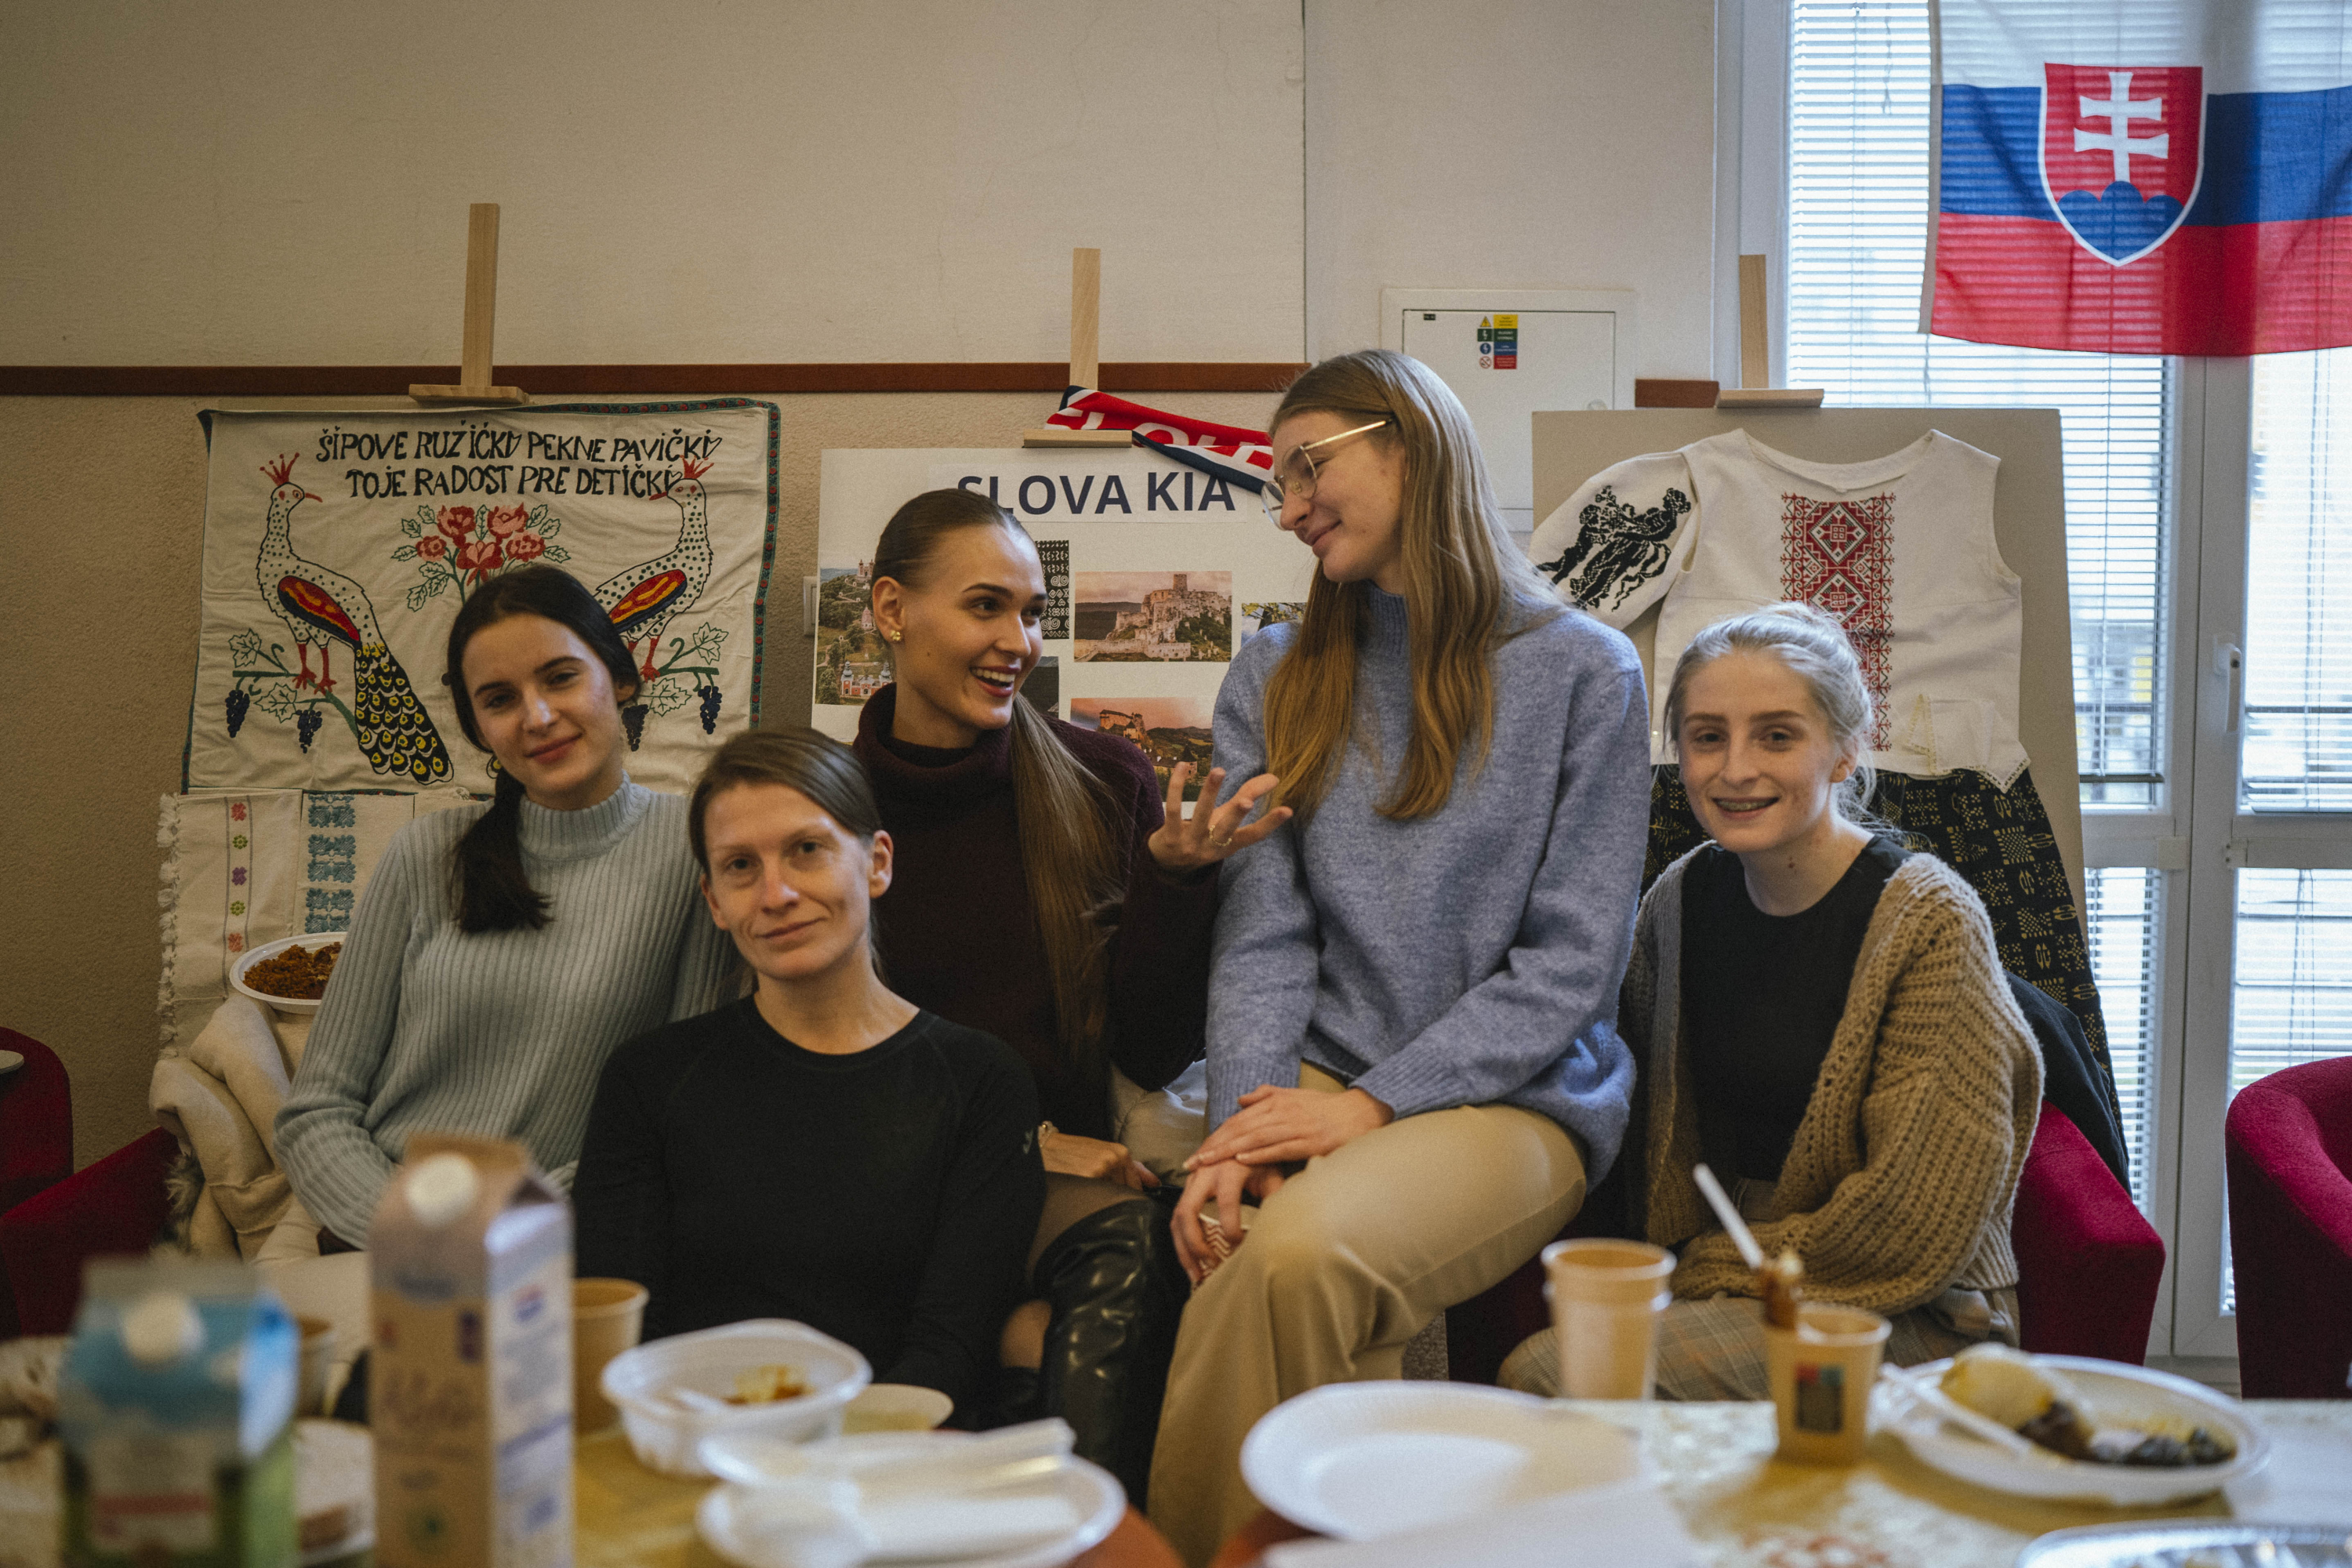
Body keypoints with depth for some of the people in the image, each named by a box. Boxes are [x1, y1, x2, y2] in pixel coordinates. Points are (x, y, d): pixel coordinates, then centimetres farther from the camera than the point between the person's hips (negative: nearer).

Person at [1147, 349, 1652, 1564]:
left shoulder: (1581, 671, 2)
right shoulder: (1275, 678, 14)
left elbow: (1574, 959, -4)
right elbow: (1265, 934, 5)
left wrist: (1377, 1101, -14)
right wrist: (1242, 1126, -13)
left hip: (1516, 1099, -2)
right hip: (1319, 1084, 3)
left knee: (1299, 1249, -33)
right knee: (1256, 1255, -32)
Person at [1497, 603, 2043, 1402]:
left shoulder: (1929, 921, -14)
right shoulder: (1683, 896, 5)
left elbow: (1917, 1229, -16)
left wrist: (1709, 1268, -10)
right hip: (1722, 1289, 6)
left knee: (1552, 1374, -31)